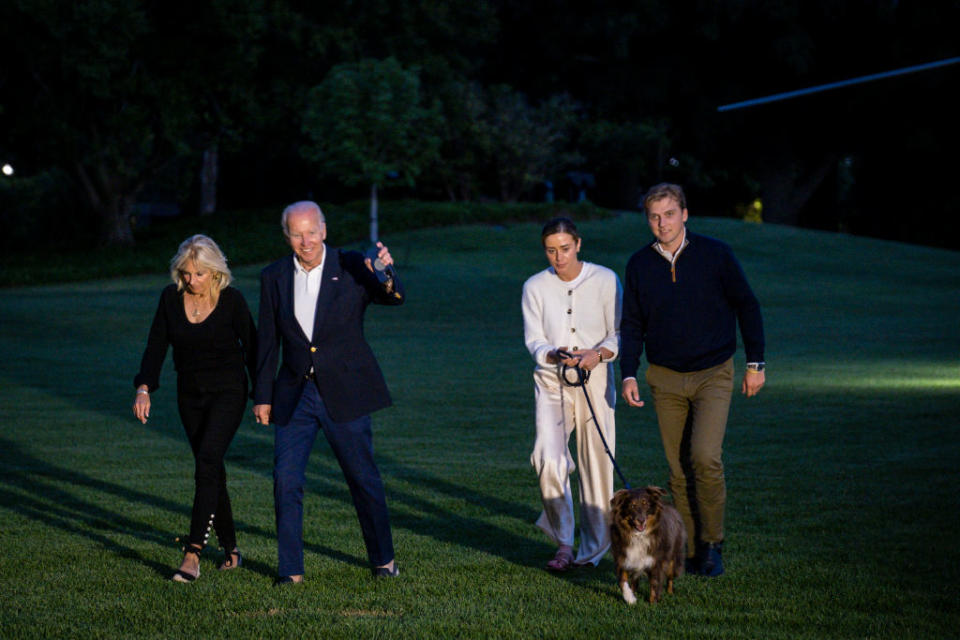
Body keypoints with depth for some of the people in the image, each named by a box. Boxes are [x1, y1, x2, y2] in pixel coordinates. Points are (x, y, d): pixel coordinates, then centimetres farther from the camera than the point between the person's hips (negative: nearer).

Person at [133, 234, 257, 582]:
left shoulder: (232, 300, -11)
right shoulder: (171, 298, -2)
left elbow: (251, 347, -3)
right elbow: (156, 345, 1)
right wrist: (144, 389, -12)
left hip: (228, 391, -5)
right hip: (190, 394, 5)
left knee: (207, 461, -20)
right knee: (211, 470, 8)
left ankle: (193, 554, -26)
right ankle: (230, 548, 20)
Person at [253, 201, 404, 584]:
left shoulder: (351, 267, -5)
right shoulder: (274, 278, 4)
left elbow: (394, 298, -18)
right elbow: (268, 342, 9)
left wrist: (385, 276, -41)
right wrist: (262, 395, 8)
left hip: (345, 393, -2)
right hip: (295, 394, 2)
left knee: (364, 478, 6)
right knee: (286, 480, -4)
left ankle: (383, 559, 23)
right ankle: (291, 570, 5)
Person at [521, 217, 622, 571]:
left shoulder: (606, 280, 0)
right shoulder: (535, 287, 3)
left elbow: (619, 333, 2)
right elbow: (534, 340, 1)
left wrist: (599, 354, -18)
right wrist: (555, 355, -21)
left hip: (595, 382, 0)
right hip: (551, 382, 0)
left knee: (597, 463, -2)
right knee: (548, 459, -18)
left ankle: (593, 549, 11)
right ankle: (563, 541, -3)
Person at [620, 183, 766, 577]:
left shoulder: (715, 255, -6)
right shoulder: (639, 265, 2)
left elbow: (747, 306, 2)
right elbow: (632, 324, 9)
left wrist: (755, 363, -1)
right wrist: (628, 374, -2)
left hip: (713, 374, -3)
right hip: (665, 378, 3)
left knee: (705, 457, -18)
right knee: (679, 469, 3)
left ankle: (712, 543, -1)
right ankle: (692, 552, 14)